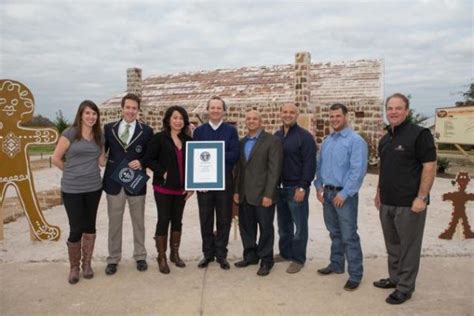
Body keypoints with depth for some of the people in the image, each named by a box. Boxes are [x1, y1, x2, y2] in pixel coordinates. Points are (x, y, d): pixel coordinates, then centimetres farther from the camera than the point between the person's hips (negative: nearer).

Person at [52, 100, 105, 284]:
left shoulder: (99, 136, 7)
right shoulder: (69, 133, -7)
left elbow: (102, 161, 9)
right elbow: (56, 159, -4)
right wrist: (72, 172, 5)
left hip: (93, 187, 4)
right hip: (71, 189, -4)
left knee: (90, 226, 11)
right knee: (76, 229, -1)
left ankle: (87, 264, 27)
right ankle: (74, 267, 19)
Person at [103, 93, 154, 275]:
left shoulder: (146, 131, -1)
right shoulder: (109, 128, 3)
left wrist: (142, 162, -16)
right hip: (114, 182, 1)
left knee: (138, 222, 11)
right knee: (114, 223, 10)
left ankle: (140, 256, 26)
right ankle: (113, 259, 25)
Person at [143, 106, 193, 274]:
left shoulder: (188, 140, 6)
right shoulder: (159, 138, -6)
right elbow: (148, 159, -8)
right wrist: (163, 173, -16)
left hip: (181, 188, 4)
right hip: (163, 187, -4)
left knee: (177, 220, 12)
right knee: (164, 220, 1)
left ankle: (175, 254, 27)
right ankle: (161, 257, 14)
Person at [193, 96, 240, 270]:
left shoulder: (231, 130, 4)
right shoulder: (199, 131, 7)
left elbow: (235, 154, -6)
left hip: (224, 180, -1)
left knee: (224, 219, 6)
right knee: (205, 219, 8)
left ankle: (221, 254, 19)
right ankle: (208, 253, 22)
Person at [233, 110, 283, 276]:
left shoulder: (272, 141, -7)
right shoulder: (242, 142, 13)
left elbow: (274, 169, -12)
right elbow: (238, 168, 14)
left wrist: (268, 194, -17)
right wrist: (236, 191, 8)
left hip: (262, 194, -6)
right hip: (244, 194, 6)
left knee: (265, 228, 5)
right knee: (246, 226, 14)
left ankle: (266, 260, 20)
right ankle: (250, 255, 31)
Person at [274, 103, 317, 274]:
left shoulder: (305, 136, -8)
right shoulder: (276, 136, 11)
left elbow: (309, 164, -13)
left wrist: (302, 187, -17)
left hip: (296, 188, -6)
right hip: (280, 187, 6)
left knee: (300, 225, 3)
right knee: (283, 224, 16)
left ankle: (298, 259, 15)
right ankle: (285, 253, 31)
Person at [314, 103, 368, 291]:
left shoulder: (355, 141, -12)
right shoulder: (326, 142, 11)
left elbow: (358, 171, -18)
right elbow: (320, 165, 16)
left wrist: (344, 194, -19)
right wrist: (319, 186, 5)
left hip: (344, 194, -7)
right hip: (327, 193, 7)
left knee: (349, 236, -3)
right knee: (334, 233, 18)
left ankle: (355, 275, 8)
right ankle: (336, 264, 32)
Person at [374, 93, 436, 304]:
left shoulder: (419, 134, -11)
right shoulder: (385, 138, 12)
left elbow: (430, 167, -14)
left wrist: (422, 197, -18)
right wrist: (379, 192, 18)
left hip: (409, 203, -7)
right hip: (387, 202, 7)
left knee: (408, 246, 4)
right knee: (392, 244, 18)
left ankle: (405, 287, 17)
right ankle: (395, 278, 34)